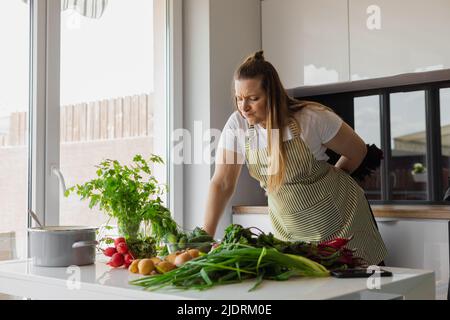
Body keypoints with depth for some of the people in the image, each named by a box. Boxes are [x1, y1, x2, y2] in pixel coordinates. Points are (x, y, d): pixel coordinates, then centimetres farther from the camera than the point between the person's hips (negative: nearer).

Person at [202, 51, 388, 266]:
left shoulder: (312, 118, -21)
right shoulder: (237, 125, -13)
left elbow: (358, 151, -4)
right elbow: (222, 184, -15)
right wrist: (205, 238, -24)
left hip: (341, 217, -2)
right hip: (289, 229, 2)